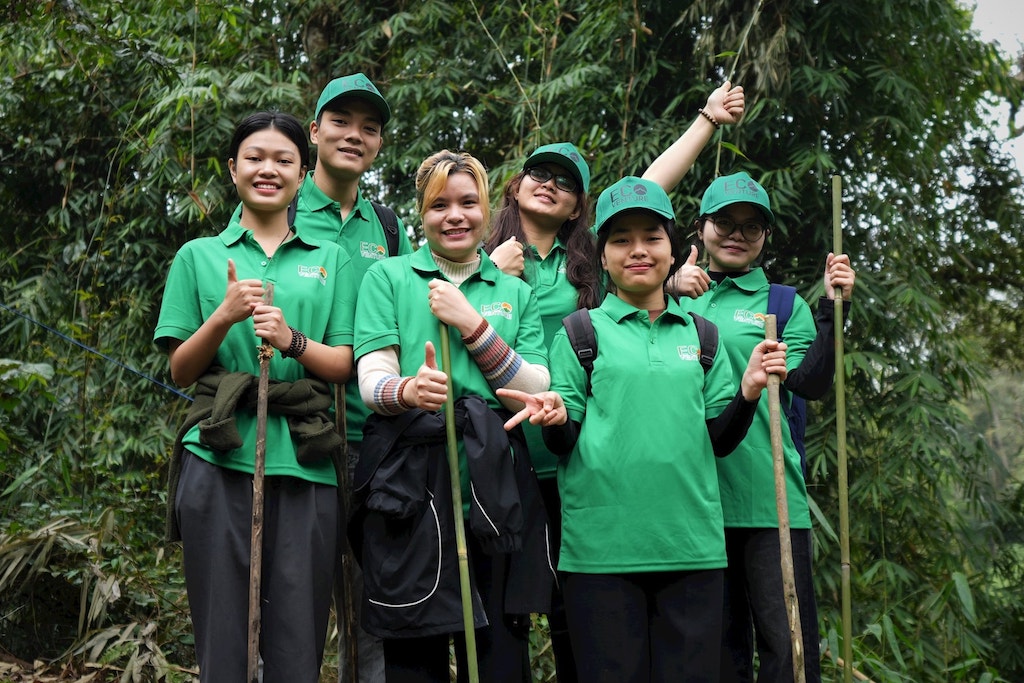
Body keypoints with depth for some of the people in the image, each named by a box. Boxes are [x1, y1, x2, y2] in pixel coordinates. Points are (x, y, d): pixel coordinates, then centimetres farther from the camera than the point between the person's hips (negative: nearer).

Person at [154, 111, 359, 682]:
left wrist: (292, 340, -13)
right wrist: (224, 317, -10)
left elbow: (346, 366, 6)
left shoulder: (332, 260, 13)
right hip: (220, 462, 0)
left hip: (306, 466, 1)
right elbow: (181, 372, 8)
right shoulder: (200, 256, 12)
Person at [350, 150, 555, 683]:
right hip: (408, 484, -2)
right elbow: (372, 379, -3)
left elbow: (538, 395, 4)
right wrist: (406, 391, -26)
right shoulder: (389, 277, 9)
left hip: (494, 486, 2)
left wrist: (473, 326, -6)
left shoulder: (516, 293, 16)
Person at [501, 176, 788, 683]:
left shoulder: (699, 334, 13)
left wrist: (748, 392, -6)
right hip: (602, 544, -2)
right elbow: (564, 442, 3)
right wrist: (555, 418, -20)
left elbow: (718, 440, 12)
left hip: (692, 544, 3)